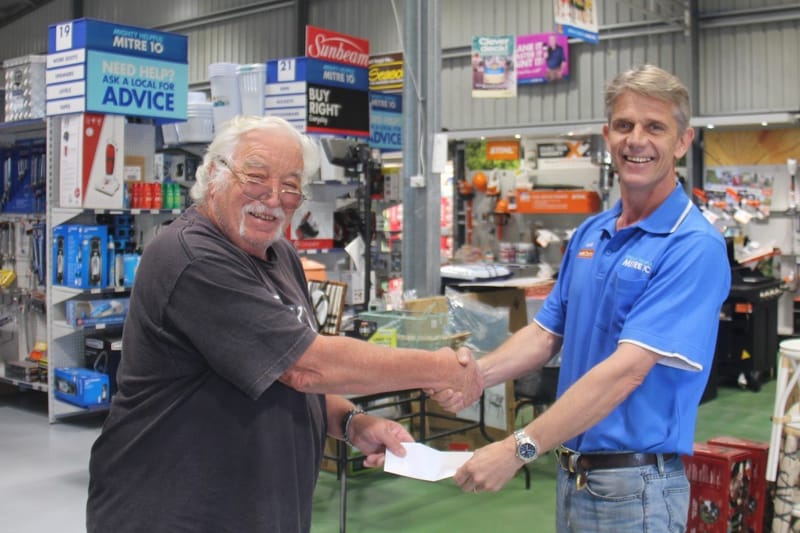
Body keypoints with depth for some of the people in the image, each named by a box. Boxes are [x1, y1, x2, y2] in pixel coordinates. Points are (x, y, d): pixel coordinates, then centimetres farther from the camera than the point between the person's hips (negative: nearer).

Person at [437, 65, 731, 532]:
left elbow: (627, 369, -25)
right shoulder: (588, 235, 7)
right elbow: (547, 333, 8)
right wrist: (476, 373, -11)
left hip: (635, 484, -7)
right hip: (573, 474, 7)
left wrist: (520, 448, -29)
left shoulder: (696, 247, -17)